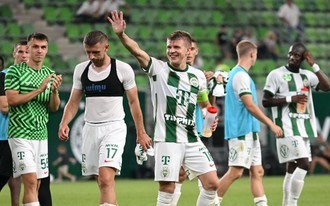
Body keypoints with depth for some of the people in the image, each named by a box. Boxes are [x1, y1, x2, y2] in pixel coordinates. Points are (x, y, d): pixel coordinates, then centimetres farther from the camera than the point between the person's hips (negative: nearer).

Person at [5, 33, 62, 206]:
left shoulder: (50, 74, 13)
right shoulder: (15, 71, -3)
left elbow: (54, 108, 11)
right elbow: (11, 99, -13)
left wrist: (55, 90, -9)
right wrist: (39, 90, -16)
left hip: (41, 134, 6)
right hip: (20, 133, -6)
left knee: (36, 184, 6)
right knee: (30, 181, -16)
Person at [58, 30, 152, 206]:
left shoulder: (123, 69, -6)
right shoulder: (81, 69, 6)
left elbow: (133, 102, 2)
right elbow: (74, 101, 12)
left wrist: (141, 133, 5)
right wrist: (64, 123, -5)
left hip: (114, 127, -5)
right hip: (90, 128, 5)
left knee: (106, 179, -20)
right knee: (102, 182, 8)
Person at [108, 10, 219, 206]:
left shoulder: (198, 76, 9)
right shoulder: (158, 69, -2)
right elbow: (137, 51, -19)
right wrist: (121, 34, -36)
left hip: (192, 140, 4)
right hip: (166, 140, -4)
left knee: (212, 183, -2)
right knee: (167, 190, -7)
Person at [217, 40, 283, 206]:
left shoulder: (236, 73, 18)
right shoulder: (241, 75, -13)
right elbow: (250, 105, -18)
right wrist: (271, 124, -15)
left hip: (250, 132, 10)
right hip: (241, 131, -10)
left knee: (257, 172, 6)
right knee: (235, 172, -11)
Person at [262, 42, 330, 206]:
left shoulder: (307, 75, 13)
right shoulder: (276, 74, -3)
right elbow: (265, 101, -6)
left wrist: (314, 65, -4)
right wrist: (290, 99, -15)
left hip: (304, 129, 6)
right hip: (288, 129, -6)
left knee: (292, 168, 8)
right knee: (303, 163, -18)